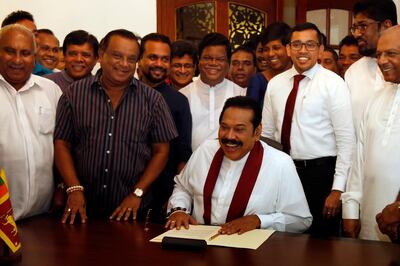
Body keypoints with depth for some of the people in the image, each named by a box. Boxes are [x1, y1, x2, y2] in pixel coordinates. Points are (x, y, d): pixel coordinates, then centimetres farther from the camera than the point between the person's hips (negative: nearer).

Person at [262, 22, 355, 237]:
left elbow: (346, 139, -11)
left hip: (321, 173, -4)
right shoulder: (275, 83, 6)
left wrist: (337, 189, -13)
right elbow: (267, 133, 11)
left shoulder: (333, 84, -8)